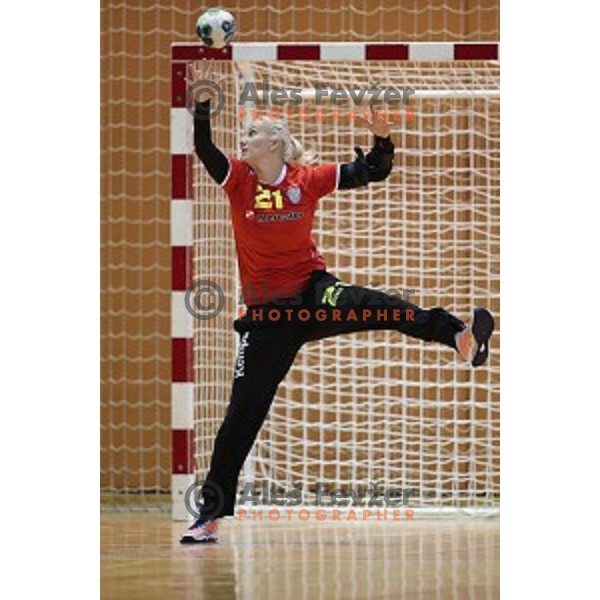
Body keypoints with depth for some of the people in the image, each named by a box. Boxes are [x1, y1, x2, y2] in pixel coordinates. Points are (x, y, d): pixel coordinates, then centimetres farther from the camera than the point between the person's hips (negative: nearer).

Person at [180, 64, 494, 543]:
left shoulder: (308, 179, -1)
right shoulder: (239, 179, 0)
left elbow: (373, 172, 1)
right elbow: (202, 149, -17)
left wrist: (382, 139, -18)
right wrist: (203, 101, -29)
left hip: (313, 293, -1)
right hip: (267, 314, 1)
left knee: (376, 308, -34)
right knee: (243, 414, 2)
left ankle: (459, 335, -55)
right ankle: (211, 515, 8)